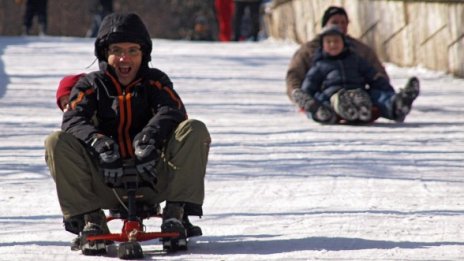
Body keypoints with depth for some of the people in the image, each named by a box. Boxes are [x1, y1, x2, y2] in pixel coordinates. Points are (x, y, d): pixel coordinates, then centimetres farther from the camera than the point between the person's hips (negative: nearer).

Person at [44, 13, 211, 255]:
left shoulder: (155, 81, 10)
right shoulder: (91, 85, 8)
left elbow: (172, 110, -11)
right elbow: (73, 120, -11)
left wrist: (149, 138, -33)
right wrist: (99, 144, -33)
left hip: (151, 178, 0)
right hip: (106, 182, 0)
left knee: (194, 130, -19)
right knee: (57, 142, -22)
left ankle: (176, 214, -19)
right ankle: (90, 219, -21)